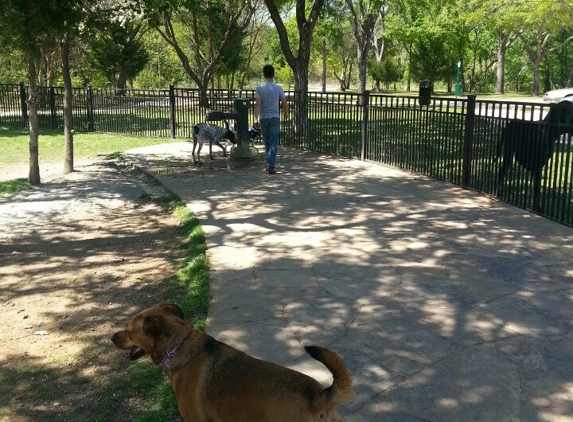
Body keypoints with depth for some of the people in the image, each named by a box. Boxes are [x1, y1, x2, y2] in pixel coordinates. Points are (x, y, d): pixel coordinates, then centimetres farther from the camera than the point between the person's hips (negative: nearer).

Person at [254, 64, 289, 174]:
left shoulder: (259, 88, -5)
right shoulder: (278, 88, -2)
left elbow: (257, 104, -14)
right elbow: (284, 103, 2)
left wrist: (256, 119, -15)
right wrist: (286, 113, 20)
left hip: (263, 119, 1)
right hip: (275, 118, -1)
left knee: (267, 142, 15)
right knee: (273, 143, -4)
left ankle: (270, 163, 26)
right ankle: (270, 165, -16)